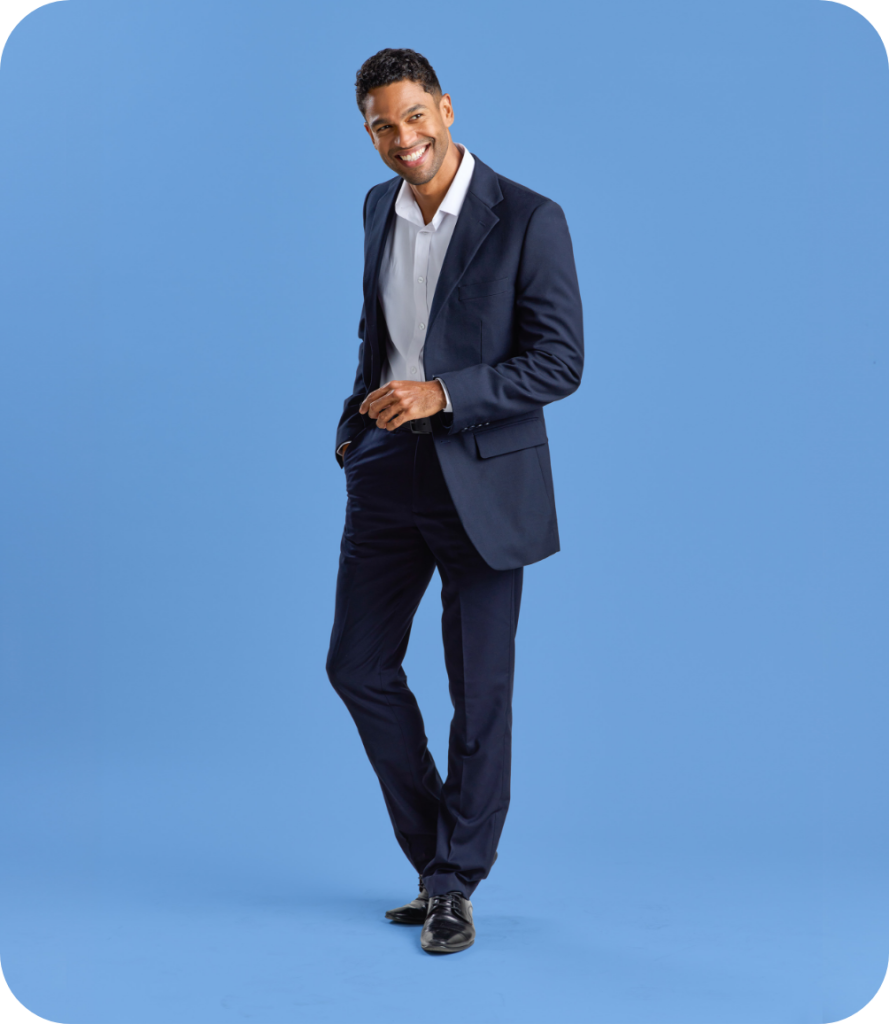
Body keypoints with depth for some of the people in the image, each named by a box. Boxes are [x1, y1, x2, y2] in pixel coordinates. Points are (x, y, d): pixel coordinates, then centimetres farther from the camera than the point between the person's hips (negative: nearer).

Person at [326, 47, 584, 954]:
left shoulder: (528, 220, -11)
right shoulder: (380, 208, 8)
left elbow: (561, 363, -13)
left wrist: (440, 394, -22)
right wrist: (356, 424, 10)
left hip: (483, 480, -6)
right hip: (389, 471, 6)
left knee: (479, 690, 4)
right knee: (358, 665, 8)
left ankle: (455, 885, 20)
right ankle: (436, 853, 27)